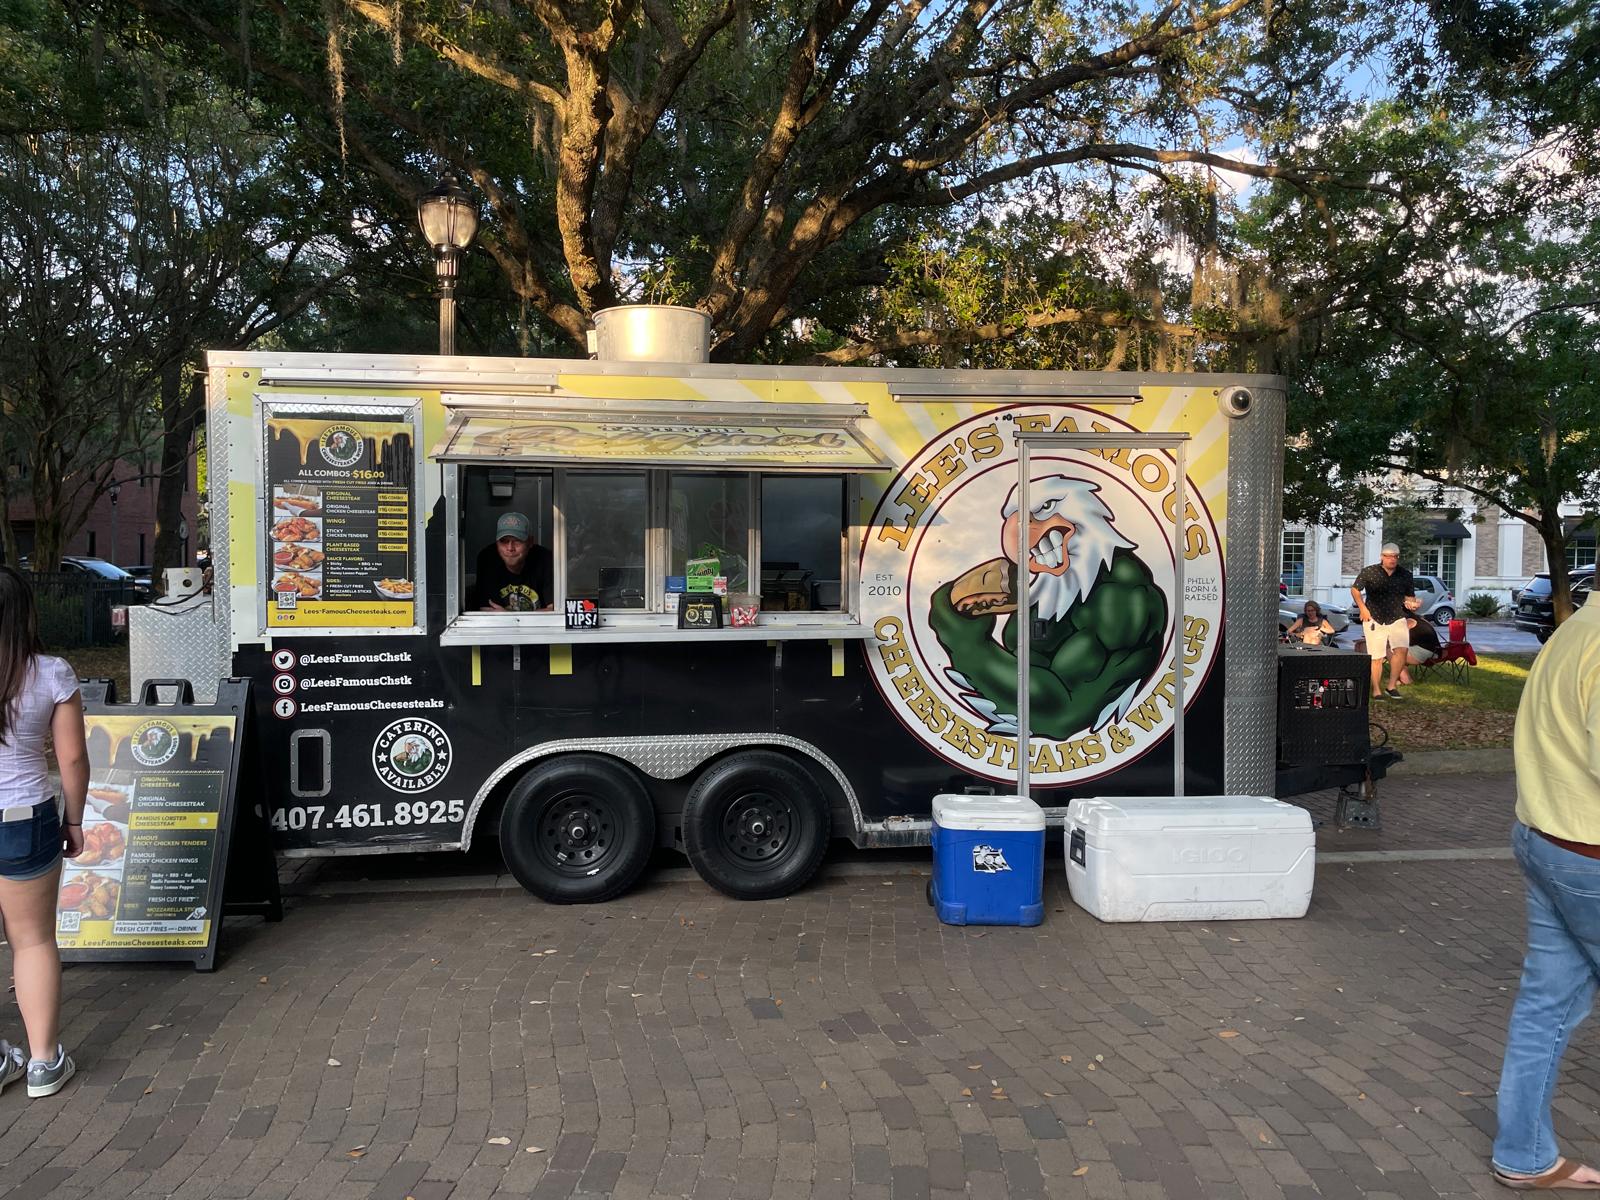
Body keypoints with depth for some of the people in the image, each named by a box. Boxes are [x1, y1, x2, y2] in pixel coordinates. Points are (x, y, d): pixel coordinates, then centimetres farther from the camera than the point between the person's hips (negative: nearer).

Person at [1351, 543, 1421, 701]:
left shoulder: (1405, 575, 5)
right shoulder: (1368, 572, -3)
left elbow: (1410, 596, 14)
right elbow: (1355, 589, 6)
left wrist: (1412, 603, -10)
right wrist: (1362, 608, -6)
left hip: (1397, 619, 2)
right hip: (1374, 619, -2)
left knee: (1401, 649, -17)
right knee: (1376, 657, -1)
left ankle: (1392, 686, -2)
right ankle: (1376, 690, 11)